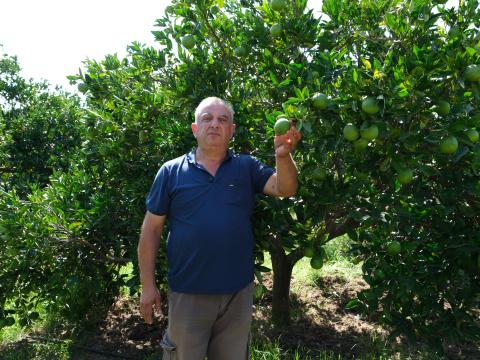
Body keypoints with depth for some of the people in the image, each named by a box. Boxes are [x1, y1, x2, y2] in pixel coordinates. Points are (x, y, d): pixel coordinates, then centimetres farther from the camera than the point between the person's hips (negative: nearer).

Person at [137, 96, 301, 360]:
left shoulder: (247, 167, 1)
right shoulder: (171, 172, -4)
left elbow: (285, 188, -13)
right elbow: (151, 230, -2)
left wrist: (283, 156, -33)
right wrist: (148, 286, -4)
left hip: (239, 292, 2)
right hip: (188, 294, -2)